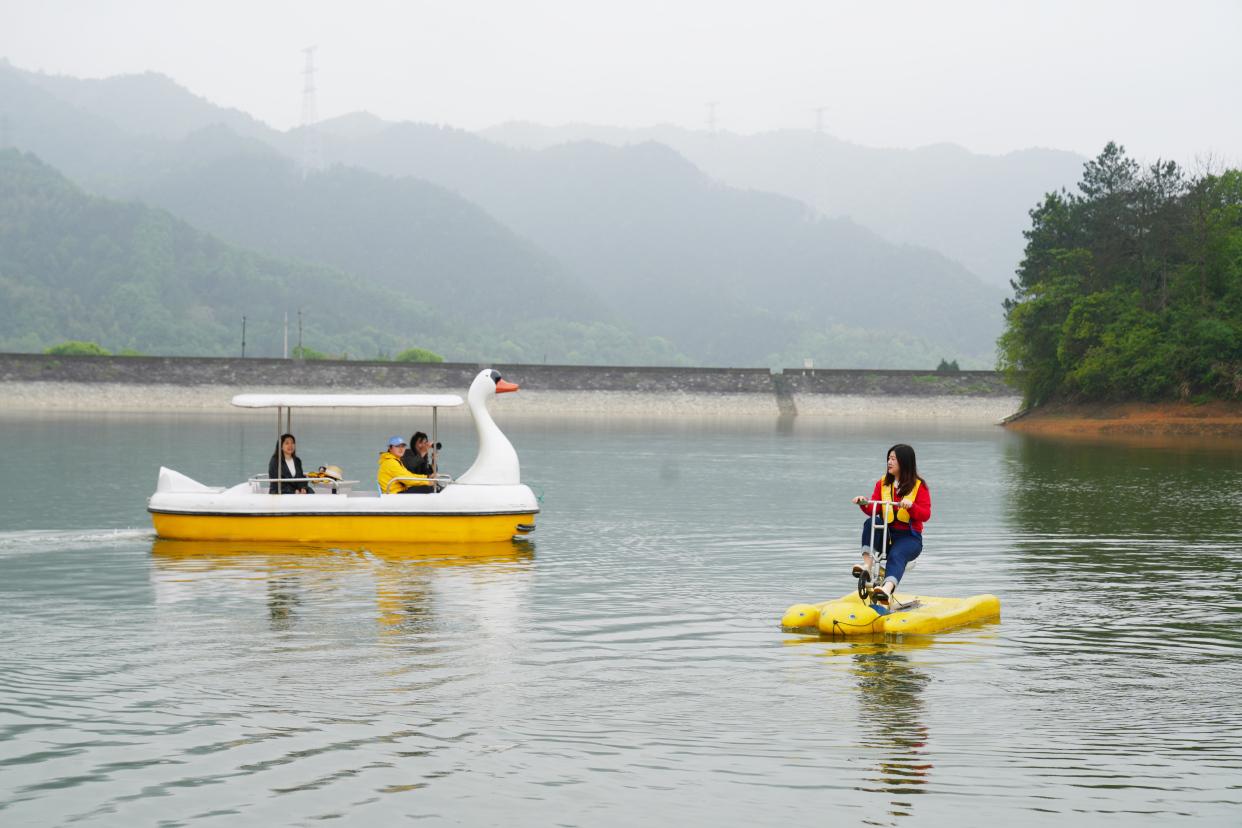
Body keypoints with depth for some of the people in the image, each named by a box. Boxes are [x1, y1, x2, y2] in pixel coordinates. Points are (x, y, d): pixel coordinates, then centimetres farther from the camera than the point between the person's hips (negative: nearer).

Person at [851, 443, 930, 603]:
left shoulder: (919, 486, 0)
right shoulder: (882, 483, 11)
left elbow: (925, 515, -10)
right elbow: (873, 511, 0)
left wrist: (911, 506, -30)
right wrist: (865, 504, -23)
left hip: (910, 537, -4)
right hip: (886, 535, 4)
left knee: (896, 555, -36)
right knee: (870, 523, -27)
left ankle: (887, 590, -62)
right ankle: (866, 565, -38)